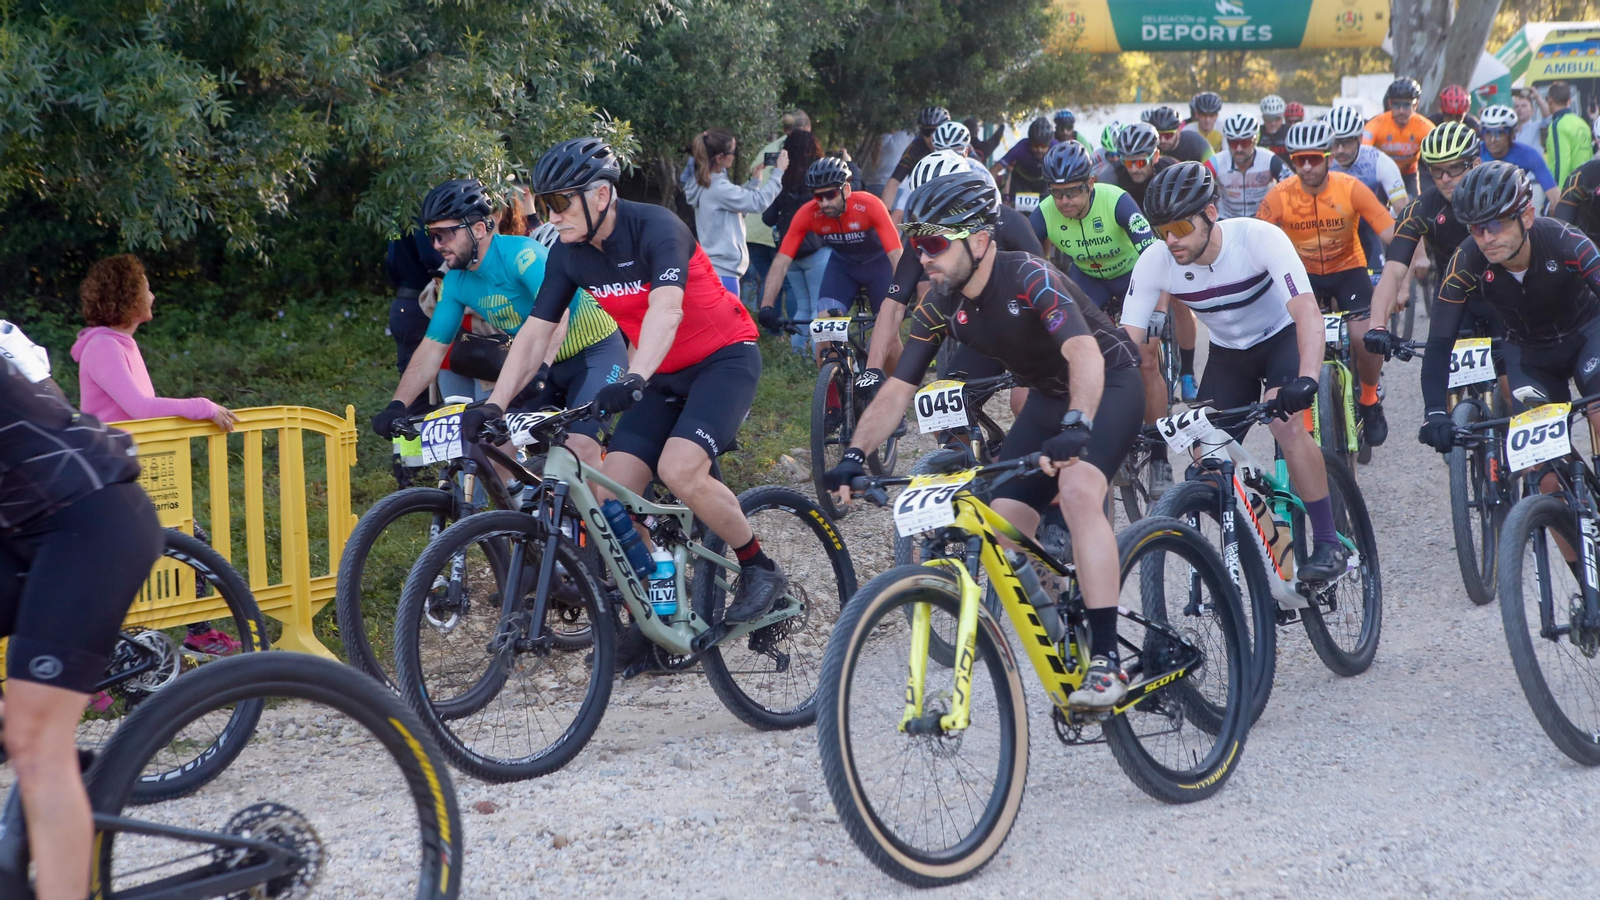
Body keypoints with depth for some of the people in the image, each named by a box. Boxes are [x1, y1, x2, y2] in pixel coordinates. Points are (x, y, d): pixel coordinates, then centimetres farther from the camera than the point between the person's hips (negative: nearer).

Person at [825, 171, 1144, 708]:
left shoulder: (1030, 279, -30)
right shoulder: (940, 307, -10)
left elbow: (1085, 353, -43)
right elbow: (897, 390, -10)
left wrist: (1077, 427, -60)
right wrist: (855, 455, -26)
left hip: (1105, 384, -7)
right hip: (1047, 397, 7)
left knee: (1078, 491, -32)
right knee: (1003, 527, -6)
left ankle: (1106, 662, -32)